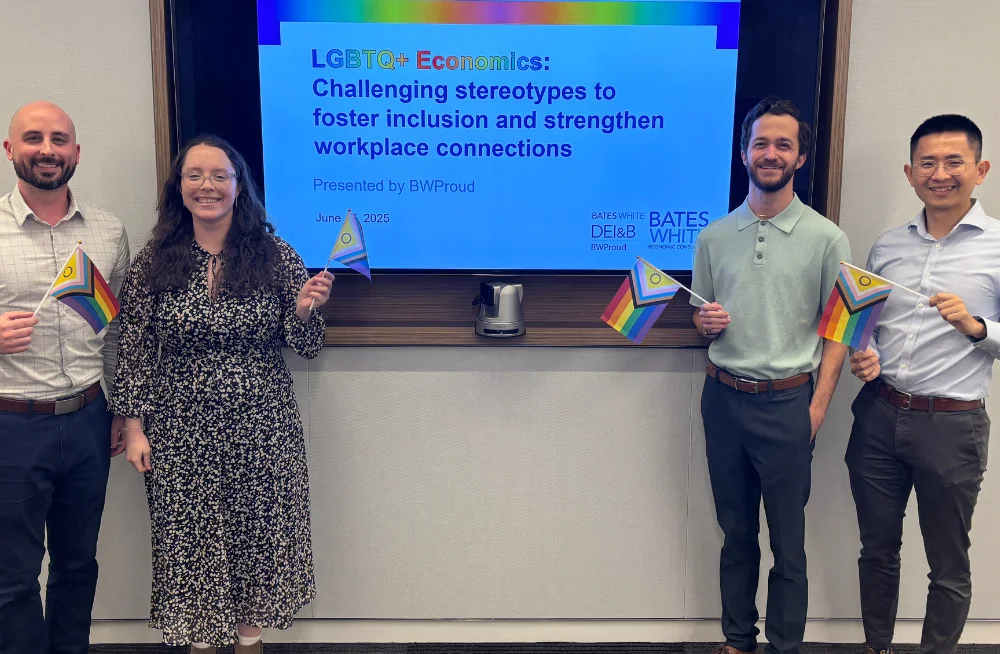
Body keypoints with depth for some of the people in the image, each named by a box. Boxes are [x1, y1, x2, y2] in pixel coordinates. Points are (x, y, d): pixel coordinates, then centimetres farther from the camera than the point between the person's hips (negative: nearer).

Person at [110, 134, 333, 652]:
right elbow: (133, 352, 1)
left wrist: (305, 311, -20)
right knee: (192, 543, 11)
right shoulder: (153, 262, -2)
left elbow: (306, 348, 0)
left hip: (262, 429, 0)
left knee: (255, 538, 12)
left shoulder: (277, 257, -4)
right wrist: (134, 426, -2)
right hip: (181, 434, 0)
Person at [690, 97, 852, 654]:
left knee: (788, 541, 6)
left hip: (787, 404, -3)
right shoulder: (714, 237, 7)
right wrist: (706, 322, -7)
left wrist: (817, 409, -10)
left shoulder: (826, 239, -3)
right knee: (736, 533, 15)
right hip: (724, 398, 3)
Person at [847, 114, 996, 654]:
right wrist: (862, 355, -3)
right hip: (880, 414, 4)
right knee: (877, 548, 16)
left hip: (951, 424, -4)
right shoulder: (888, 245, 7)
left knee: (948, 568, 10)